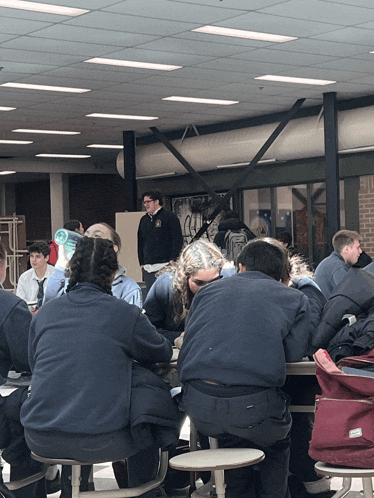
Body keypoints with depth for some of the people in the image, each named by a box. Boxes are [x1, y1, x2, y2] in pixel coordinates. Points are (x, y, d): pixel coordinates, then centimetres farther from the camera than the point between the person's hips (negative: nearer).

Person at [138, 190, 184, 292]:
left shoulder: (170, 217, 2)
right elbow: (140, 243, 23)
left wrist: (173, 259, -11)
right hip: (148, 268, 5)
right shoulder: (144, 220, 19)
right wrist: (142, 262, 15)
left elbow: (177, 240, -3)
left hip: (165, 264, -5)